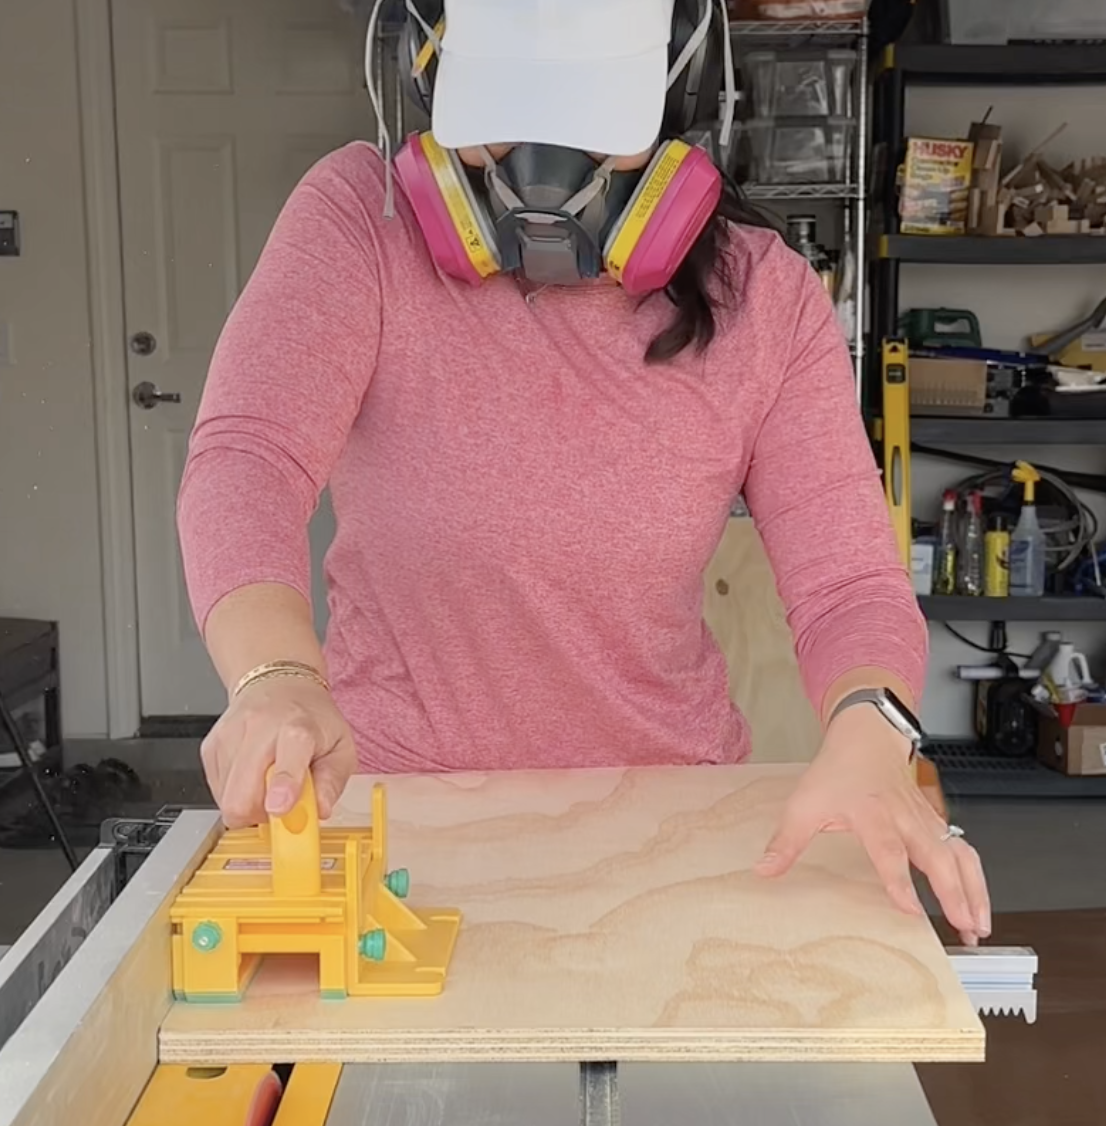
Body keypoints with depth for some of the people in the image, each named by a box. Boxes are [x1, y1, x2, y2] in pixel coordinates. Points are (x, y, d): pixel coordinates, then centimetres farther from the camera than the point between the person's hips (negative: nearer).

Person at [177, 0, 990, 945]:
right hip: (396, 804, -1)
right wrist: (277, 677, -43)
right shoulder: (361, 219, -10)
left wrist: (867, 733, -32)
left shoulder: (765, 300, -5)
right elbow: (245, 462, -23)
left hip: (667, 809, 2)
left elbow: (847, 581, -10)